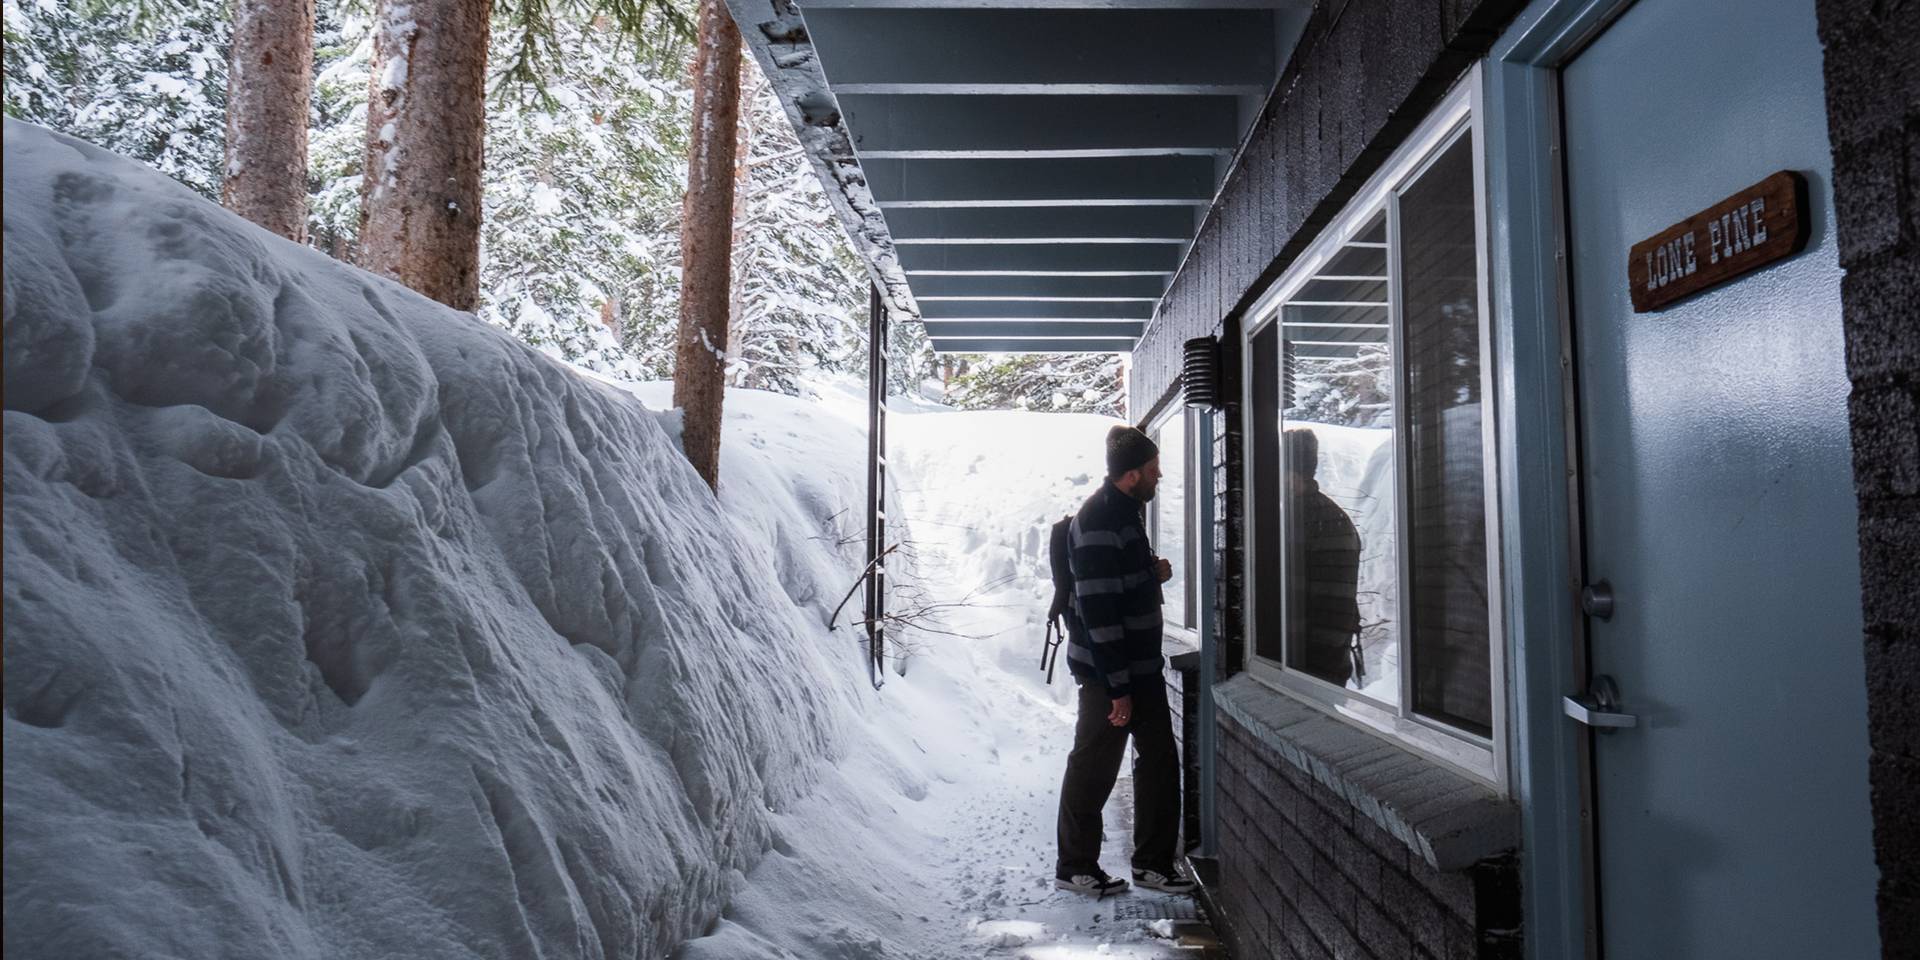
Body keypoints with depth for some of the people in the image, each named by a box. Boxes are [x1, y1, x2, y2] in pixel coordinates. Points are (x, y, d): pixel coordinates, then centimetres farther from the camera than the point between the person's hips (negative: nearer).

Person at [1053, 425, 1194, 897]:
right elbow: (1097, 610, -23)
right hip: (1108, 669, -10)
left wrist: (1153, 573, 3)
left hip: (1141, 663, 10)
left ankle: (1153, 862, 27)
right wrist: (1118, 687, -22)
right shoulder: (1098, 522, -20)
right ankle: (1074, 867, 19)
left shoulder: (1126, 511, 11)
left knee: (1159, 758, 14)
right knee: (1094, 768, 4)